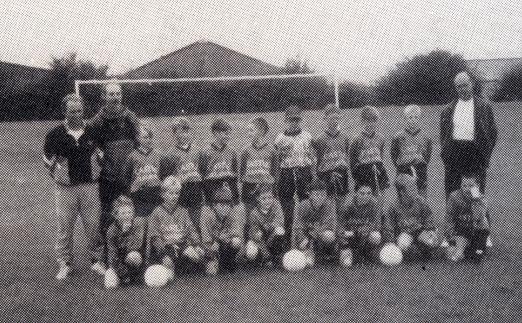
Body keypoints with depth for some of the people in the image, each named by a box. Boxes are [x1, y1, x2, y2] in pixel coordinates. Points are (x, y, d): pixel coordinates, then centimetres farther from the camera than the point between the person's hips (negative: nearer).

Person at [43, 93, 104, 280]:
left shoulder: (92, 132, 1)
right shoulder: (55, 134, -4)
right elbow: (47, 159, 8)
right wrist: (58, 175, 3)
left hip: (89, 185, 1)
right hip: (66, 188, -1)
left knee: (93, 225, 6)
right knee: (64, 227, 5)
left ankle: (96, 260, 21)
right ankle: (65, 264, 19)